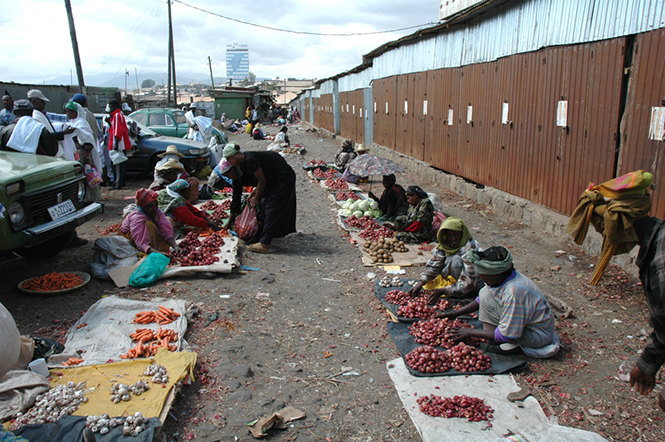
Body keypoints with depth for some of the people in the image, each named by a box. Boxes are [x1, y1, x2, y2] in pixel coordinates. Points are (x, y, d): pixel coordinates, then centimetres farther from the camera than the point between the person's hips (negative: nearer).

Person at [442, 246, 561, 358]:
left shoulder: (513, 291, -33)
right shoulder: (503, 277, -7)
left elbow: (505, 335, -26)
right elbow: (480, 301, 14)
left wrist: (471, 332, -16)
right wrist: (456, 313, 10)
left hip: (539, 335, -9)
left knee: (486, 297, -19)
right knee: (485, 294, 1)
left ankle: (512, 345, -10)